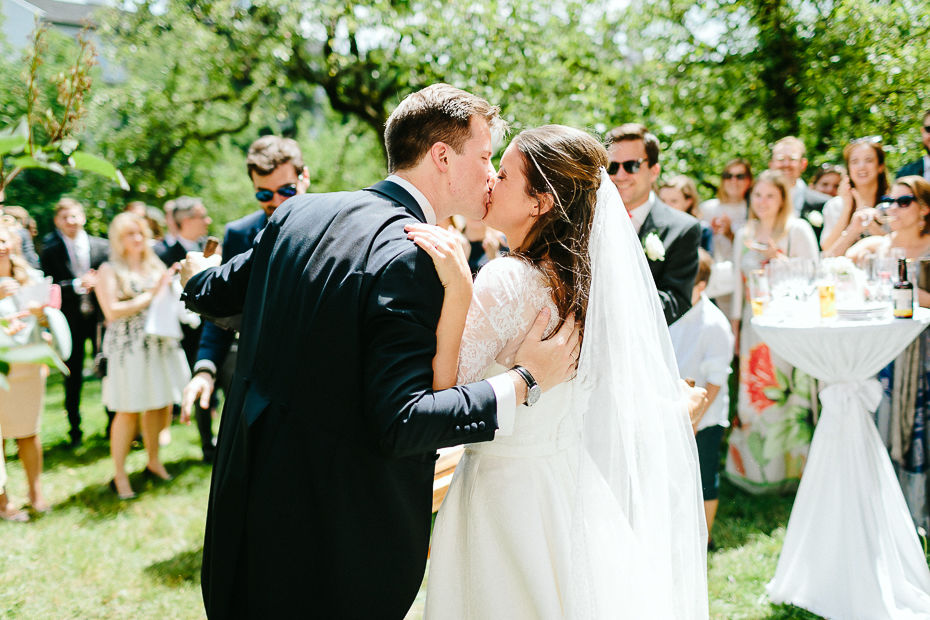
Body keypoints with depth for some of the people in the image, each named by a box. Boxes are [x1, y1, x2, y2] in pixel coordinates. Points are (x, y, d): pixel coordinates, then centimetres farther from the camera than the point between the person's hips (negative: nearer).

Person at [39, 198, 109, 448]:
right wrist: (77, 285, -21)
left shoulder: (102, 246, 1)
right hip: (70, 320, -1)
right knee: (73, 376, 9)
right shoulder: (50, 250, -2)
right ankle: (75, 429, 23)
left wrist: (97, 282, -18)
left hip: (99, 317, 1)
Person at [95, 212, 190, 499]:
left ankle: (153, 462, 25)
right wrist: (150, 296, -13)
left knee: (159, 404, 8)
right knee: (128, 411, -4)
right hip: (128, 347, -5)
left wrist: (168, 287, 0)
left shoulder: (155, 267, 15)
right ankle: (119, 475, 6)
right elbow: (112, 311, -13)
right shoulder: (109, 270, -1)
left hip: (160, 344, 5)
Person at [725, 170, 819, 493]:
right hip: (754, 325, 5)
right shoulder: (744, 235, 13)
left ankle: (789, 469, 6)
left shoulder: (798, 230, -3)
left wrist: (778, 257, -18)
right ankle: (753, 470, 15)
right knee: (751, 396, 4)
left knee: (786, 396, -6)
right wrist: (736, 324, 16)